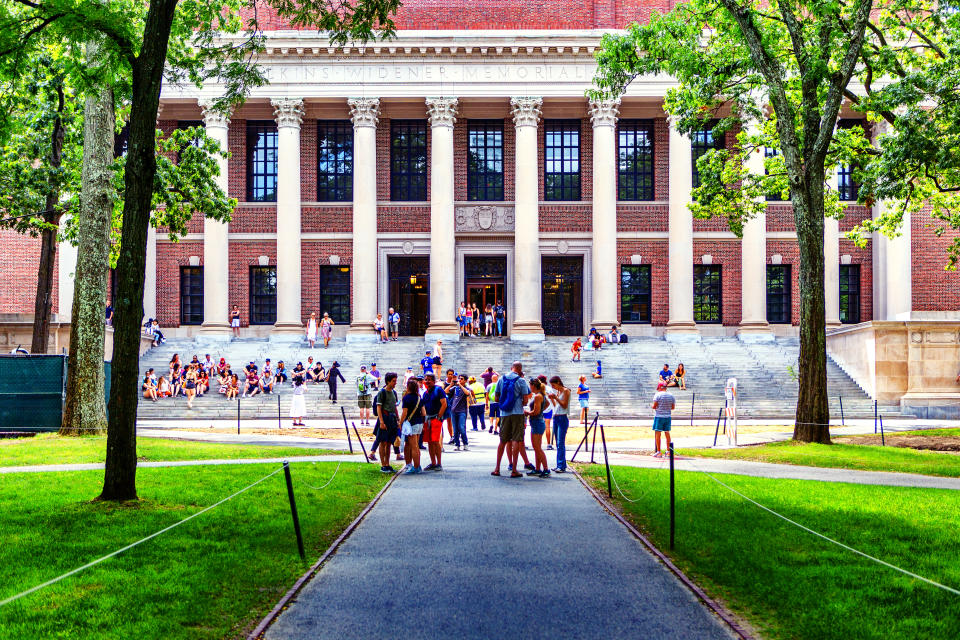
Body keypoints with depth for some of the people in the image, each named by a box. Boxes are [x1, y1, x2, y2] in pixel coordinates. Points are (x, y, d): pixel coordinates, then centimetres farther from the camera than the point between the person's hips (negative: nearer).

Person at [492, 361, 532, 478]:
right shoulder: (521, 381, -5)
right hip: (517, 413, -4)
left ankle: (497, 469, 13)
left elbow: (497, 397, 11)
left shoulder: (501, 379, 6)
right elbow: (525, 400, -7)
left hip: (504, 413, 4)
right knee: (516, 441, -1)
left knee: (503, 441, 13)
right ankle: (514, 470, -3)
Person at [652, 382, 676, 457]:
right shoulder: (671, 395, 6)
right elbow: (673, 407, 10)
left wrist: (652, 406, 10)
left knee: (657, 434, -1)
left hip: (659, 416, -5)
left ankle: (658, 452, -3)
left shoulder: (658, 395, -9)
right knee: (667, 433, 14)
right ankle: (668, 451, 17)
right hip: (668, 416, 5)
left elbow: (654, 406, -11)